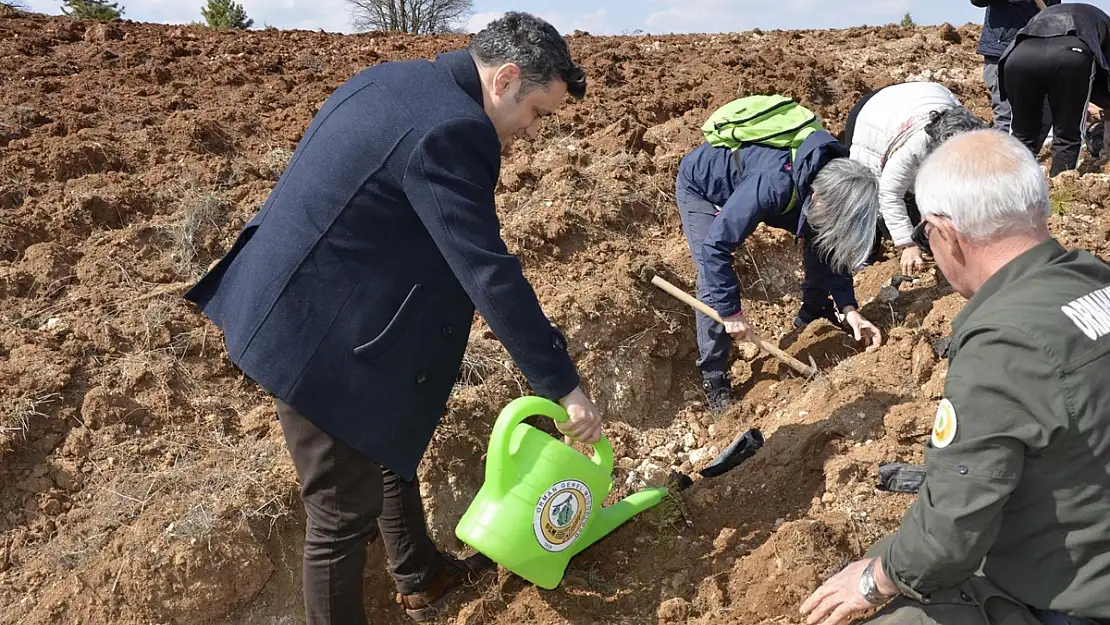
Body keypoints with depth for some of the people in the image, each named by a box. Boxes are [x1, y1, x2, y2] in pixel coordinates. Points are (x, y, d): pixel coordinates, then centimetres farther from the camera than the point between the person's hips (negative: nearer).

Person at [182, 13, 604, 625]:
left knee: (392, 449, 26)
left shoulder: (393, 79, 8)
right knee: (345, 507, 5)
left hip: (299, 305, 11)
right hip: (319, 334, -11)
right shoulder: (448, 131, -24)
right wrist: (563, 385, -17)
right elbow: (491, 276, -25)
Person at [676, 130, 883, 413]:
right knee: (712, 281, -17)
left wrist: (849, 308, -16)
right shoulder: (773, 185, -44)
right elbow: (715, 245, -38)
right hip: (701, 186, -6)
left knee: (817, 240, 5)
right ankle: (714, 375, -1)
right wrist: (730, 310, -31)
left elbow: (831, 248, -7)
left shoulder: (831, 180, -21)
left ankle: (813, 313, 29)